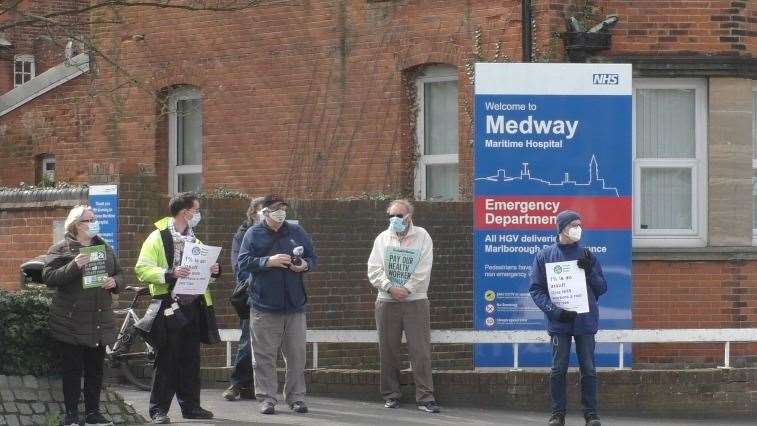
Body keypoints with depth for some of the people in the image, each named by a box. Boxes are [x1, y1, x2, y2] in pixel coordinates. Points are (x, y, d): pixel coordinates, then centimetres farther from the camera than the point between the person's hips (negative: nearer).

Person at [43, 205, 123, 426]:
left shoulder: (104, 247, 14)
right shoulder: (61, 249, -3)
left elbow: (119, 274, 20)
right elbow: (49, 277, -12)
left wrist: (114, 282, -4)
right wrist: (74, 266, -24)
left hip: (99, 321, 5)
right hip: (72, 322, -5)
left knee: (95, 369, 8)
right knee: (72, 369, -2)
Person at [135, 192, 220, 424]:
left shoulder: (194, 240, 19)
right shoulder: (157, 238, -6)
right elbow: (142, 270, -13)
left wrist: (213, 271, 5)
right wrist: (169, 274, -26)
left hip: (193, 306, 7)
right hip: (170, 307, -7)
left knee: (191, 359, 9)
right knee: (166, 360, -5)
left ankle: (190, 405, 16)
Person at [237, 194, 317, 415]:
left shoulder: (296, 232, 10)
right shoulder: (253, 234, 1)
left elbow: (313, 257, 16)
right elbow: (243, 263, -7)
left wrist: (305, 265, -7)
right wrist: (268, 261, -18)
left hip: (294, 305, 3)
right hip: (264, 306, -3)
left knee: (296, 355, 6)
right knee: (264, 356, -1)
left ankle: (296, 397, 14)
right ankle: (267, 399, 4)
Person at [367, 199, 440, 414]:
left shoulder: (421, 237, 3)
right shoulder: (382, 238, 10)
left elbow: (423, 271, -6)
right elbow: (374, 270, 2)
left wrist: (405, 290, -13)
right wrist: (391, 288, -12)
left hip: (415, 301, -3)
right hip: (387, 302, 3)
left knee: (421, 351, -7)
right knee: (388, 351, 4)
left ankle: (425, 397, -6)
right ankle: (391, 395, 14)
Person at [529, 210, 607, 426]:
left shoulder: (587, 255, 8)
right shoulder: (545, 256, 4)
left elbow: (602, 288, 8)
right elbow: (536, 289, 1)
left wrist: (590, 270, -11)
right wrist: (555, 311, -13)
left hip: (585, 321, 1)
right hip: (559, 323, -1)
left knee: (588, 369, 1)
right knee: (558, 370, 0)